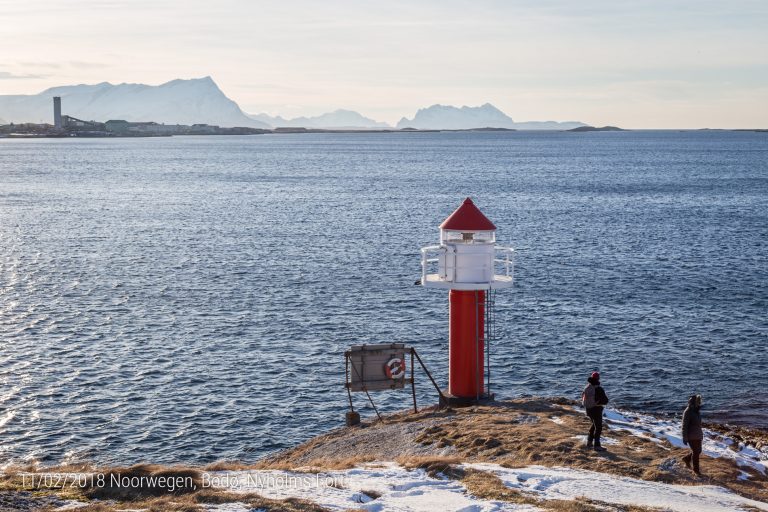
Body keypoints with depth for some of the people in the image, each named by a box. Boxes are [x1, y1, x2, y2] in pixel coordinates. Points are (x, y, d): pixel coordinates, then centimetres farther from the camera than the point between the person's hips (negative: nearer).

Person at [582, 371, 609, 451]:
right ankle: (597, 445, 5)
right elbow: (605, 401, -18)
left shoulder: (587, 388, -2)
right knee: (598, 427, 4)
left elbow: (583, 398, 11)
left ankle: (589, 442, 29)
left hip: (588, 409, 7)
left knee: (594, 425, 26)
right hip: (596, 410, -7)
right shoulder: (599, 389, -22)